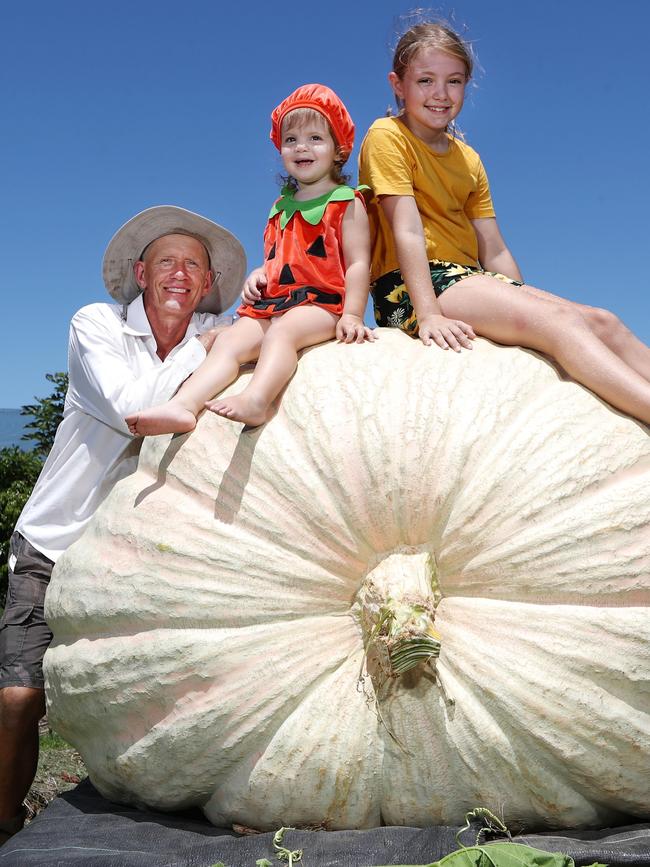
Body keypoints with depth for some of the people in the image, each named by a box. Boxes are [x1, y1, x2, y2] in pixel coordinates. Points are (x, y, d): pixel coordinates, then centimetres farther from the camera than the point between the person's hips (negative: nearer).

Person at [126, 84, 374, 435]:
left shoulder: (346, 202, 6)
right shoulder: (281, 207, 25)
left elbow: (358, 264, -3)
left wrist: (352, 315, -17)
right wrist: (258, 275, 6)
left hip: (320, 302, -5)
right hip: (272, 302, 6)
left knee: (283, 330, -36)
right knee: (229, 342, -18)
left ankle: (255, 400, -57)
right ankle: (182, 406, -35)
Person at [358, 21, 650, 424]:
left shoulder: (469, 160, 19)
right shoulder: (387, 137, -2)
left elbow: (494, 252, 14)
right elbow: (407, 231, -15)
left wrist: (524, 300, 2)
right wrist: (428, 314, -24)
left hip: (468, 279, 7)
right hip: (409, 287, -7)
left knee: (601, 321, -12)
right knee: (559, 320, -28)